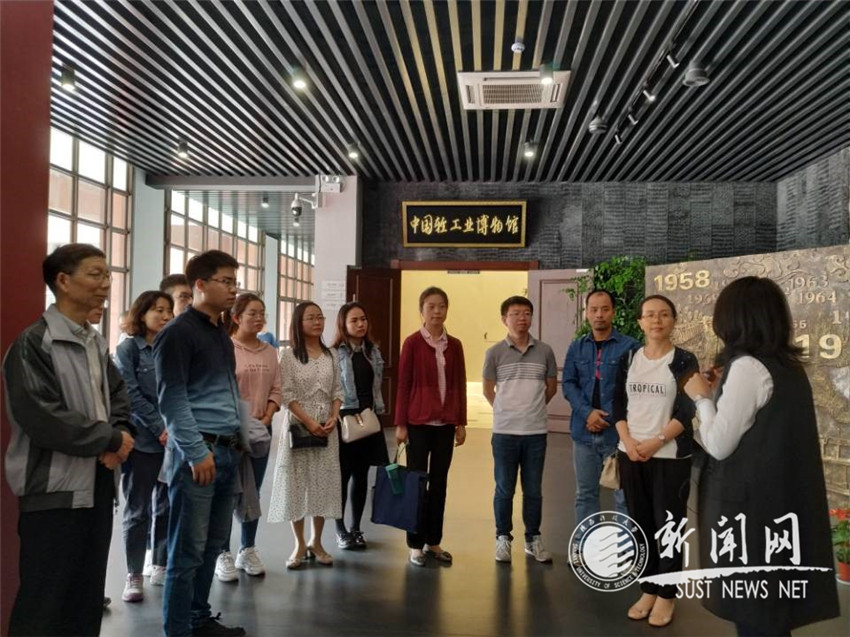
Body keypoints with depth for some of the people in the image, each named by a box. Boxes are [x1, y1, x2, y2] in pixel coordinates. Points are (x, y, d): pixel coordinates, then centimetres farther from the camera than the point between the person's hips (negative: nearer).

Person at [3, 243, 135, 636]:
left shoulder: (96, 343, 10)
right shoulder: (33, 343, -14)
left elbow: (118, 394, 14)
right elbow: (41, 416, -22)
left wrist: (122, 434, -8)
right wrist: (110, 439, -15)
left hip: (98, 480, 8)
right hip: (56, 485, -7)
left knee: (89, 589, 17)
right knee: (45, 595, 3)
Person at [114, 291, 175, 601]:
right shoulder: (128, 348, 0)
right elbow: (131, 395, -9)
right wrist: (160, 427, -15)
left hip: (174, 440, 4)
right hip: (143, 440, -4)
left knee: (167, 507, 9)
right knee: (137, 511, 3)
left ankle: (161, 566, 22)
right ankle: (134, 575, 13)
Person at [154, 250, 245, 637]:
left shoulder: (222, 334, 16)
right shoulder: (177, 333, -9)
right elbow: (172, 400, -14)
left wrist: (246, 433, 16)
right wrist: (197, 452, -17)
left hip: (227, 450, 8)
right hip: (197, 452, -8)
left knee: (213, 543, 15)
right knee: (188, 549, -1)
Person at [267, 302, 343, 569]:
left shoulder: (330, 356, 8)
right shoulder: (289, 356, -4)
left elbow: (337, 391, 8)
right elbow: (286, 394, -9)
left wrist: (333, 418, -7)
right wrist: (308, 421, -16)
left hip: (326, 427, 4)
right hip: (298, 426, -3)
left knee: (324, 483, 6)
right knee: (297, 483, 2)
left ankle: (316, 542, 20)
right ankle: (300, 545, 14)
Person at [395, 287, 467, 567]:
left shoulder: (454, 345, 6)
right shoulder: (412, 342, -5)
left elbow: (460, 385, 9)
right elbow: (403, 385, -5)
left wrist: (461, 422, 6)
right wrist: (400, 423, -8)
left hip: (445, 423, 4)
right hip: (418, 422, -4)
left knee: (439, 482, 11)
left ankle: (433, 541, 23)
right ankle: (415, 545, 15)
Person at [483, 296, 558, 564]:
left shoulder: (545, 351, 1)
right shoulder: (494, 353, -3)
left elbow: (551, 387, 12)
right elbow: (488, 390, 7)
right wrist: (506, 411, 9)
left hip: (536, 431, 1)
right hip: (504, 431, -1)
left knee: (533, 490, 11)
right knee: (504, 489, 7)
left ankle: (533, 539, 24)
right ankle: (503, 538, 21)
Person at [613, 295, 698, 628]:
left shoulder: (684, 361, -3)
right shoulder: (628, 359, 8)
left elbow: (687, 411, -9)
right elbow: (619, 404, 6)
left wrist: (656, 442, -17)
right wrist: (628, 441, -8)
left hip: (670, 456, -4)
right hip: (630, 454, 4)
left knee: (668, 525, 1)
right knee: (641, 523, 11)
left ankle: (666, 594, 16)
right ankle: (647, 590, 23)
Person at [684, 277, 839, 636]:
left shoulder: (748, 366, -18)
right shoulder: (789, 365, 8)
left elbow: (718, 445, -17)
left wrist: (702, 397, -3)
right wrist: (718, 394, 15)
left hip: (750, 505, -8)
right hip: (782, 501, 8)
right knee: (773, 605, 18)